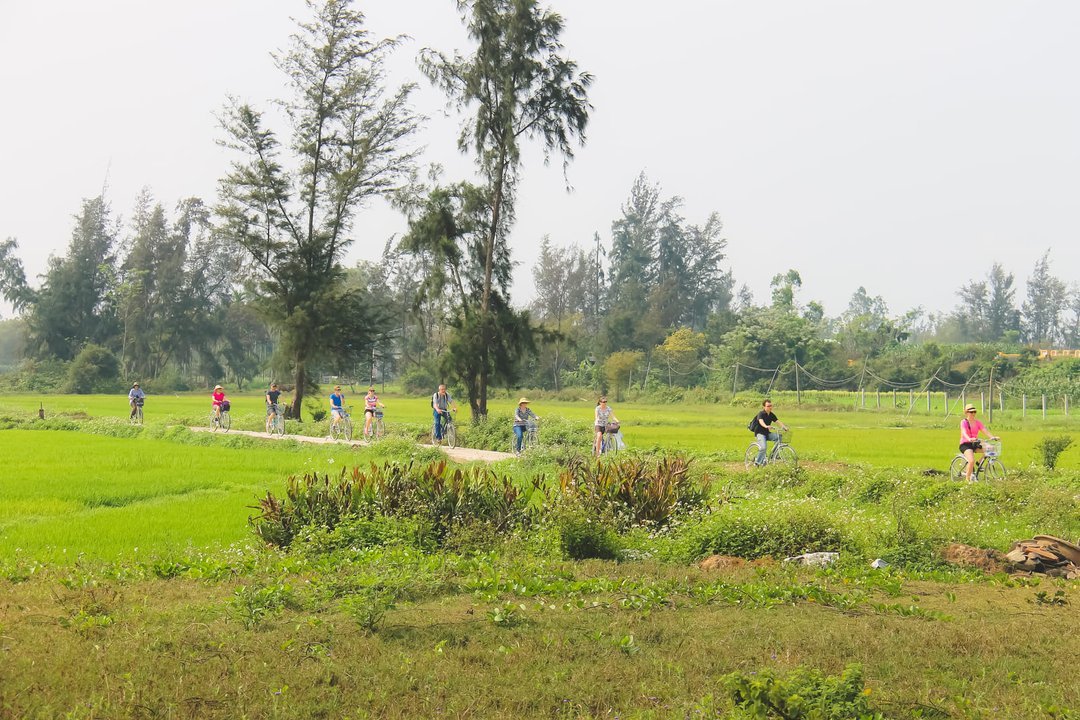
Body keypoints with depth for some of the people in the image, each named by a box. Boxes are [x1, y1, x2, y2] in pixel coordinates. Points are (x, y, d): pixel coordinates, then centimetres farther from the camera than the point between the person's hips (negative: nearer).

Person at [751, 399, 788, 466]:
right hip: (760, 433, -6)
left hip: (767, 433, 7)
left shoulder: (772, 415, 6)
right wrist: (766, 426, -56)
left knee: (779, 436, -17)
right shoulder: (761, 414, -14)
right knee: (763, 448, -28)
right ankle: (758, 462, -9)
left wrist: (784, 427, -25)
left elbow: (778, 421, -6)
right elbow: (761, 421, -34)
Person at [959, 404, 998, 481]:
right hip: (965, 444, -6)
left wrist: (992, 437, -22)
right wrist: (969, 439, -45)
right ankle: (967, 479, -16)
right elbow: (964, 432, -24)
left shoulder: (977, 423, 10)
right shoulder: (964, 422, -6)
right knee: (972, 460, -31)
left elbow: (985, 431, -3)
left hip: (975, 444, 6)